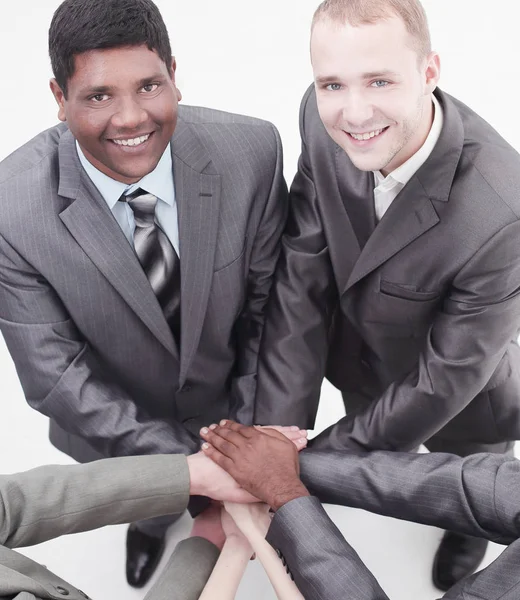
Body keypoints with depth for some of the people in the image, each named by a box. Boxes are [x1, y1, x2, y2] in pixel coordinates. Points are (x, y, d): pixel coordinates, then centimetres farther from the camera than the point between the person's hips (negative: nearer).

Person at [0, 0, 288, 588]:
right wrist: (187, 461, -29)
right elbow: (54, 376, -26)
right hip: (115, 423, 0)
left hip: (229, 400, 1)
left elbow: (271, 307, -17)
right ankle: (151, 520, 70)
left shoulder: (251, 151, -29)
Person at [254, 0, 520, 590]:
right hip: (358, 363, 3)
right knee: (369, 441, 34)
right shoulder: (322, 121, -27)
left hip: (457, 396, -2)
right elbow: (300, 283, -22)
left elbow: (443, 381, -31)